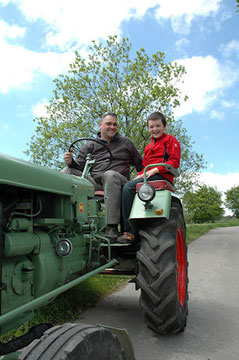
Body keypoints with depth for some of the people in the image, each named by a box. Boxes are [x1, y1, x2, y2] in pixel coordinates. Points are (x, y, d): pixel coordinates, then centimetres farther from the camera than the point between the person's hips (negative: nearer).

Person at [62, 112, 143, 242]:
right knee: (67, 171, -19)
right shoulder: (90, 146, 22)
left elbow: (140, 165, 25)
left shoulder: (126, 143, 22)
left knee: (110, 174, -39)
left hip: (118, 181, -2)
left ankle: (112, 227, -42)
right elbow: (79, 166, 13)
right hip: (94, 182, 2)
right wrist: (71, 162, -9)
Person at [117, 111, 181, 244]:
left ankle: (129, 232, -29)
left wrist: (155, 169, -15)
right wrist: (140, 175, 6)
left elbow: (174, 162, -4)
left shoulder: (170, 140, 9)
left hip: (162, 176, -7)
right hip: (148, 177, 7)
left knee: (128, 187, -28)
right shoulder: (148, 147, 31)